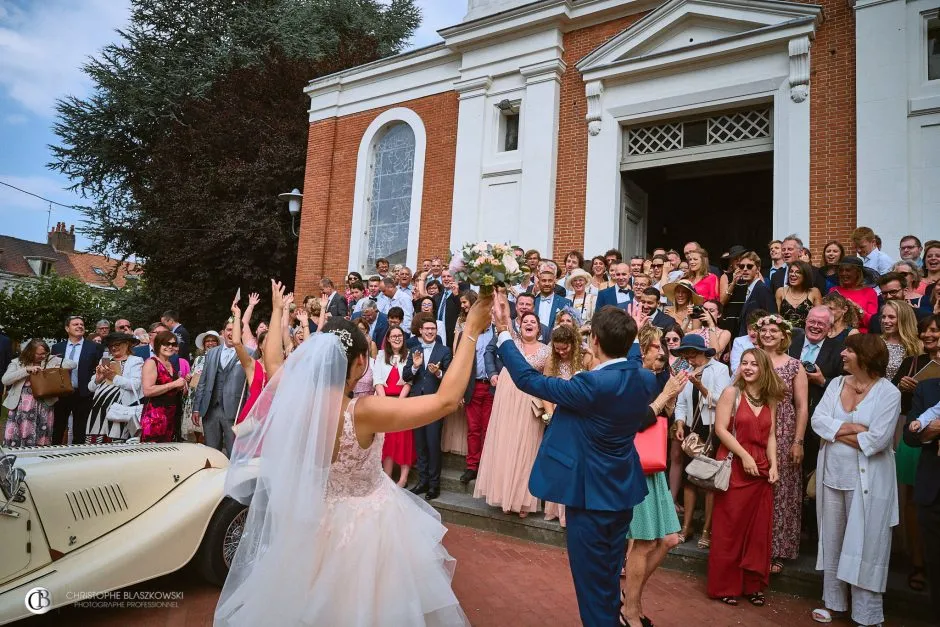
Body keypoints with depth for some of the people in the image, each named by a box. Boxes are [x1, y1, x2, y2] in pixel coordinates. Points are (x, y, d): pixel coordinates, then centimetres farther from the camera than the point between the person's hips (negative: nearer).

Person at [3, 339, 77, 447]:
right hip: (21, 406, 0)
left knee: (41, 442, 2)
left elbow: (73, 364, 5)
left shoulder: (51, 360, 8)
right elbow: (5, 380, -6)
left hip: (43, 406, 1)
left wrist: (58, 367, -12)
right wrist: (27, 370, -15)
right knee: (15, 441, -3)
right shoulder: (17, 362, 6)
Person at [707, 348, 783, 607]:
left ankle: (753, 585, 23)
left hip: (761, 470, 5)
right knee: (729, 529, 1)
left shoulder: (770, 400, 10)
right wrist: (744, 456, -16)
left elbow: (770, 436, 9)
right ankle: (725, 586, 12)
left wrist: (773, 466, -3)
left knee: (759, 530, 9)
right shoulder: (731, 393, -5)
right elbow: (720, 428, -11)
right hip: (734, 467, -5)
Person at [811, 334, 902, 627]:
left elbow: (877, 440, -19)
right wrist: (853, 428, -16)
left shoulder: (888, 393, -12)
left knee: (864, 544, 4)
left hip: (866, 480, -5)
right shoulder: (837, 384, 3)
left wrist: (836, 432, -9)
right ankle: (834, 602, 31)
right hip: (832, 474, 5)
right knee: (832, 540, 15)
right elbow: (817, 420, -5)